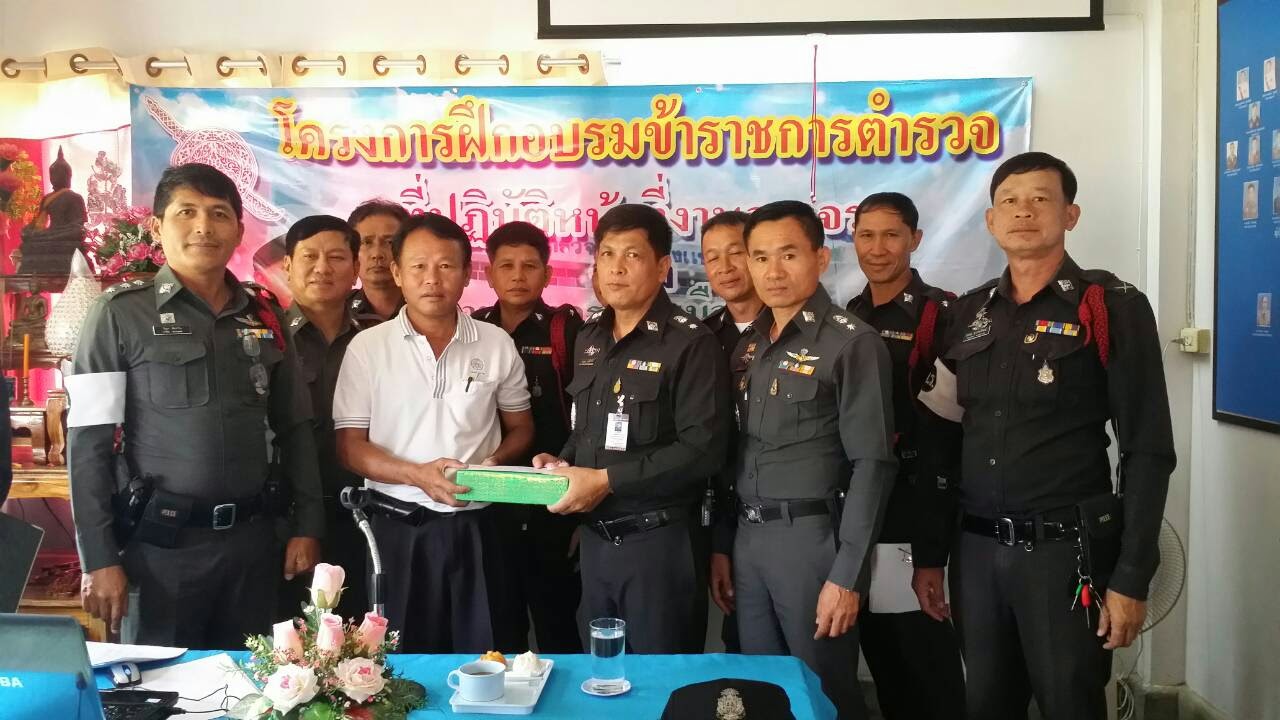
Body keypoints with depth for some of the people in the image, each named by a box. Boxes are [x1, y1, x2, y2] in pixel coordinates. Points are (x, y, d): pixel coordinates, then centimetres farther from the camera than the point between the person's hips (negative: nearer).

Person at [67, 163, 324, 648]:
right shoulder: (121, 313, -4)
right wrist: (99, 558, -10)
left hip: (251, 538, 4)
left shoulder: (264, 315, 8)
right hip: (161, 542, -3)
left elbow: (294, 429, 12)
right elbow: (88, 442, -6)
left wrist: (307, 526, 7)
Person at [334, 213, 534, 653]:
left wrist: (493, 463, -8)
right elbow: (350, 446, -1)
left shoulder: (497, 345, 3)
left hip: (473, 526, 1)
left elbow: (520, 428, 13)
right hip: (397, 527, -1)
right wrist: (418, 475, -17)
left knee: (478, 658, 6)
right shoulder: (367, 347, -1)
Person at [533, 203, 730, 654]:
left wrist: (608, 480, -20)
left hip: (659, 540, -7)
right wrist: (562, 462, 1)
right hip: (595, 537, 7)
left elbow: (702, 449, -20)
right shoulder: (589, 338, 11)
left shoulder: (691, 344, -12)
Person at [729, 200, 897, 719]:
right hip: (748, 537, 6)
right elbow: (737, 455, 13)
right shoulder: (748, 346, 11)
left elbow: (872, 464, -14)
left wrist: (847, 576, -17)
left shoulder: (853, 343, -10)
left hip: (812, 536, -6)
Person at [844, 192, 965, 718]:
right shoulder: (845, 318, 12)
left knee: (925, 644, -1)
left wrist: (899, 440, -16)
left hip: (915, 500, -6)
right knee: (878, 643, 14)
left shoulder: (939, 313, -7)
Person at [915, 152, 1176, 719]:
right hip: (975, 551, 5)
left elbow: (1148, 451, -8)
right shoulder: (966, 315, 9)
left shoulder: (1114, 308, -5)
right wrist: (929, 555, 9)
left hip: (1065, 550, -4)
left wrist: (1131, 578, -12)